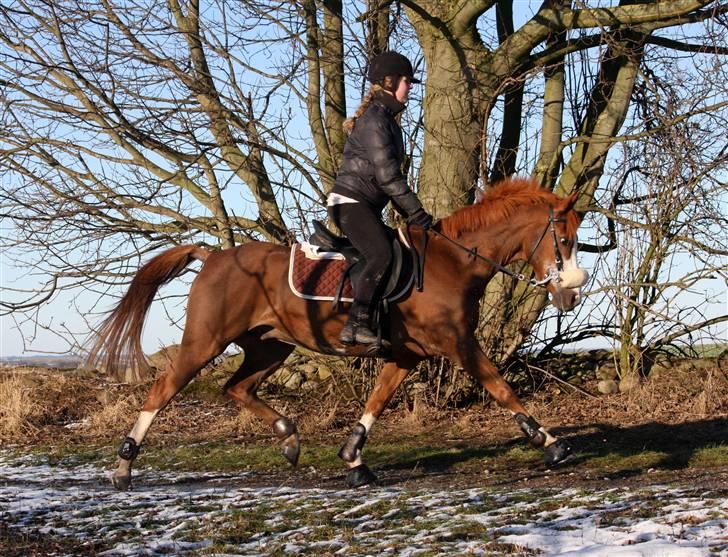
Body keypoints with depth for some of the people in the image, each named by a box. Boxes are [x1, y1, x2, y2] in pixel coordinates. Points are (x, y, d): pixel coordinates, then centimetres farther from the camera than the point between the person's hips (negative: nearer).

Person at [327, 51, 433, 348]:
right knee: (381, 255, -28)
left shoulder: (387, 120, 20)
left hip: (367, 207, 11)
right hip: (349, 202, -11)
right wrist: (416, 210, -15)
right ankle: (356, 325, -32)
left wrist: (408, 212, 17)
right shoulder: (374, 119, -12)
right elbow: (386, 174, -18)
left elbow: (390, 174, 24)